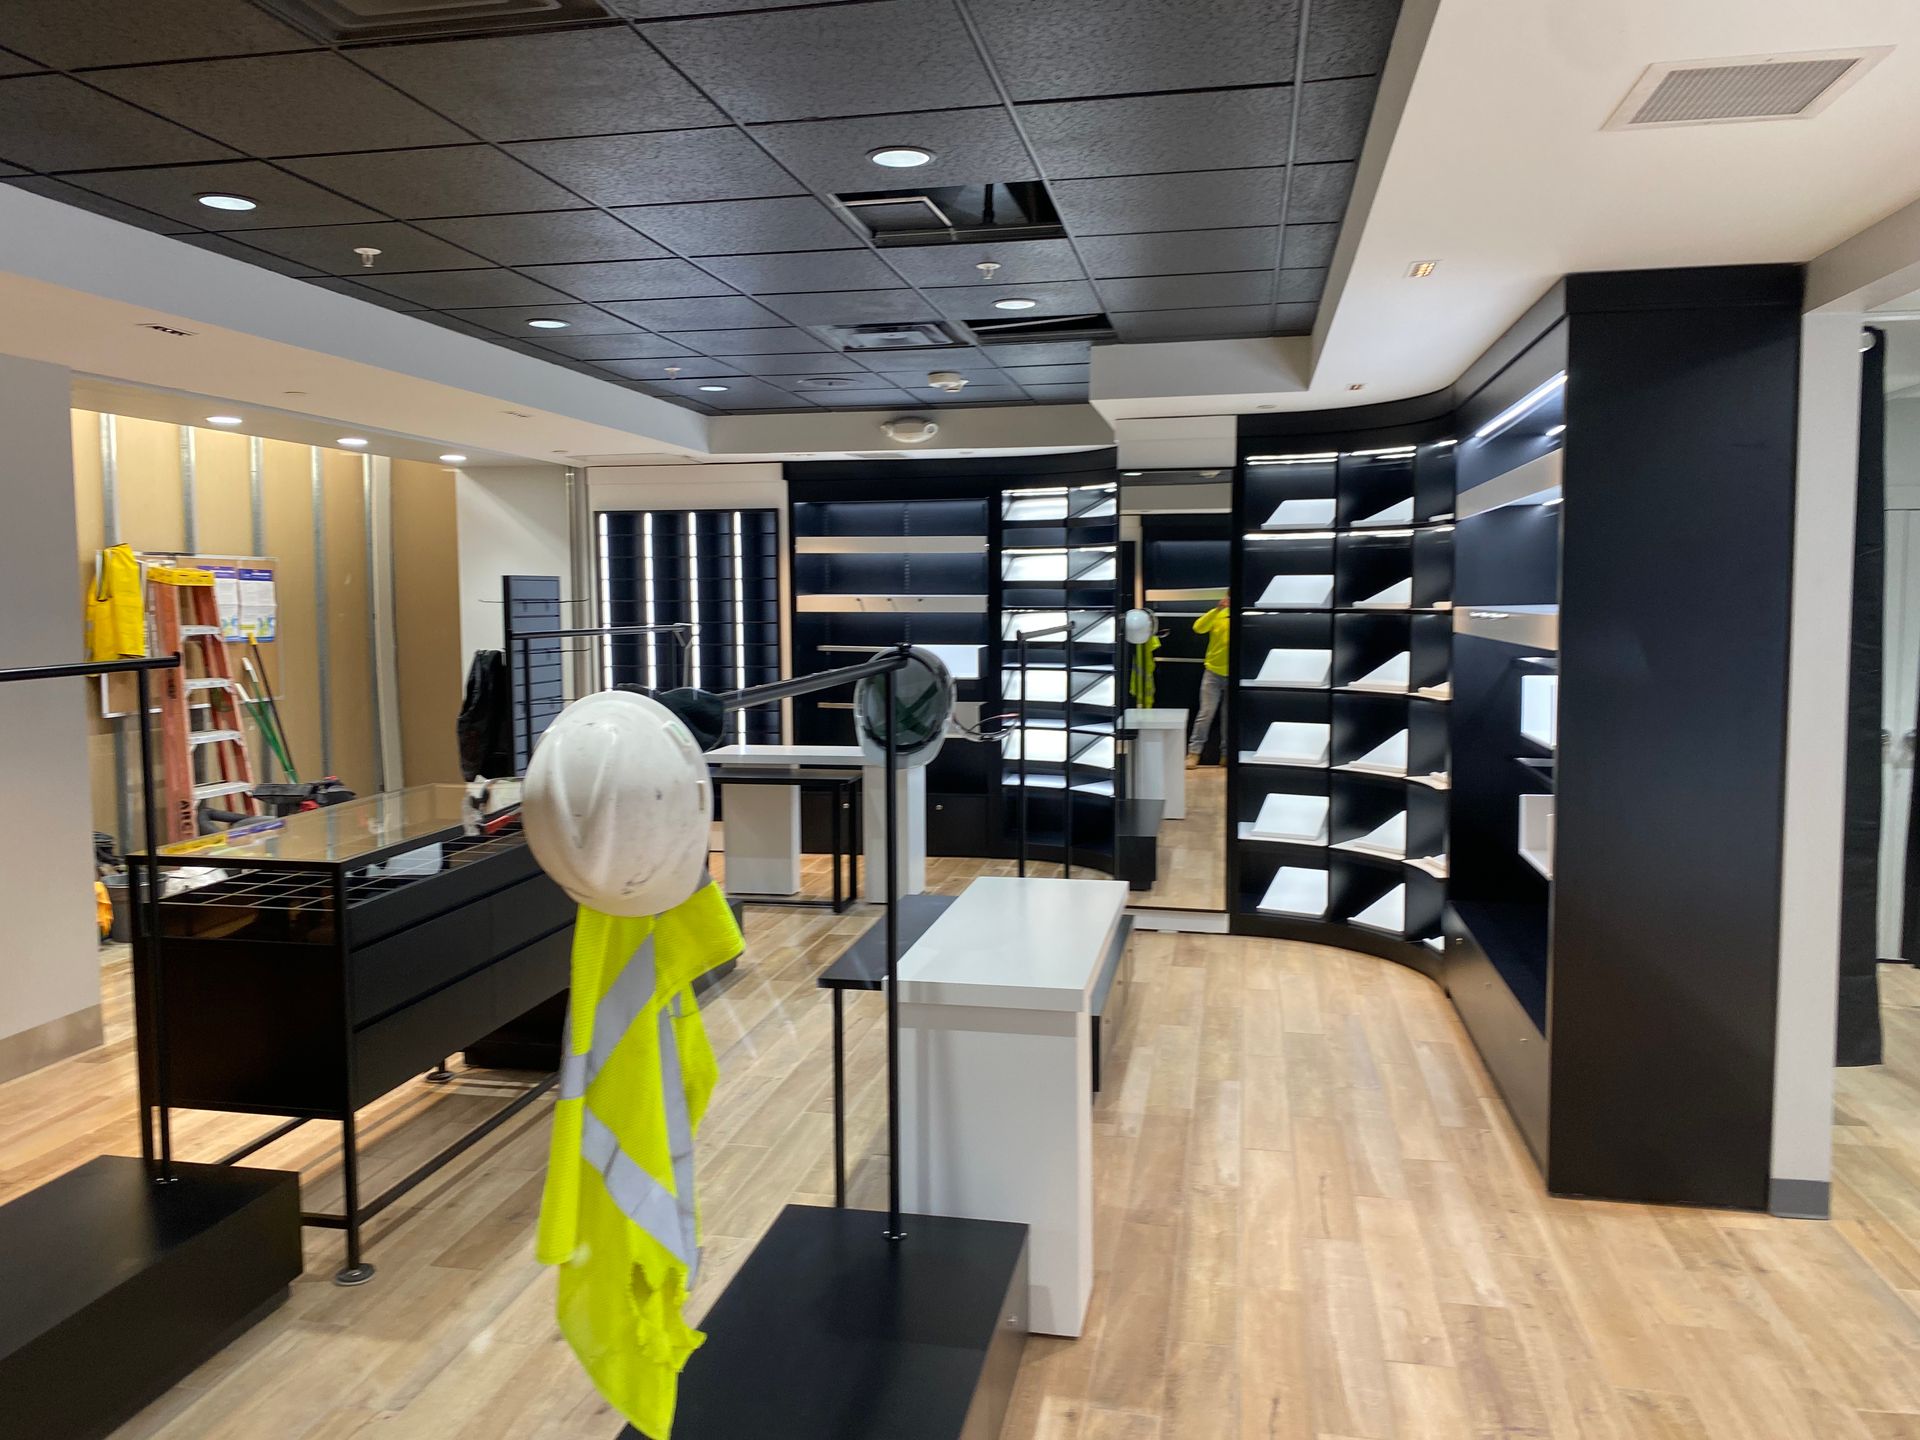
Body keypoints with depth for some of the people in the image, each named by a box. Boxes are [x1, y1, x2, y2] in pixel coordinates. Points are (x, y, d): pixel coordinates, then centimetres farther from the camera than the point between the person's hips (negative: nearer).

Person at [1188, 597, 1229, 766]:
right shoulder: (1217, 615, -3)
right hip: (1213, 673, -1)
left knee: (1229, 717, 8)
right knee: (1206, 713, -5)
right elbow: (1198, 628, -20)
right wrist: (1217, 609, -27)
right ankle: (1194, 752, -2)